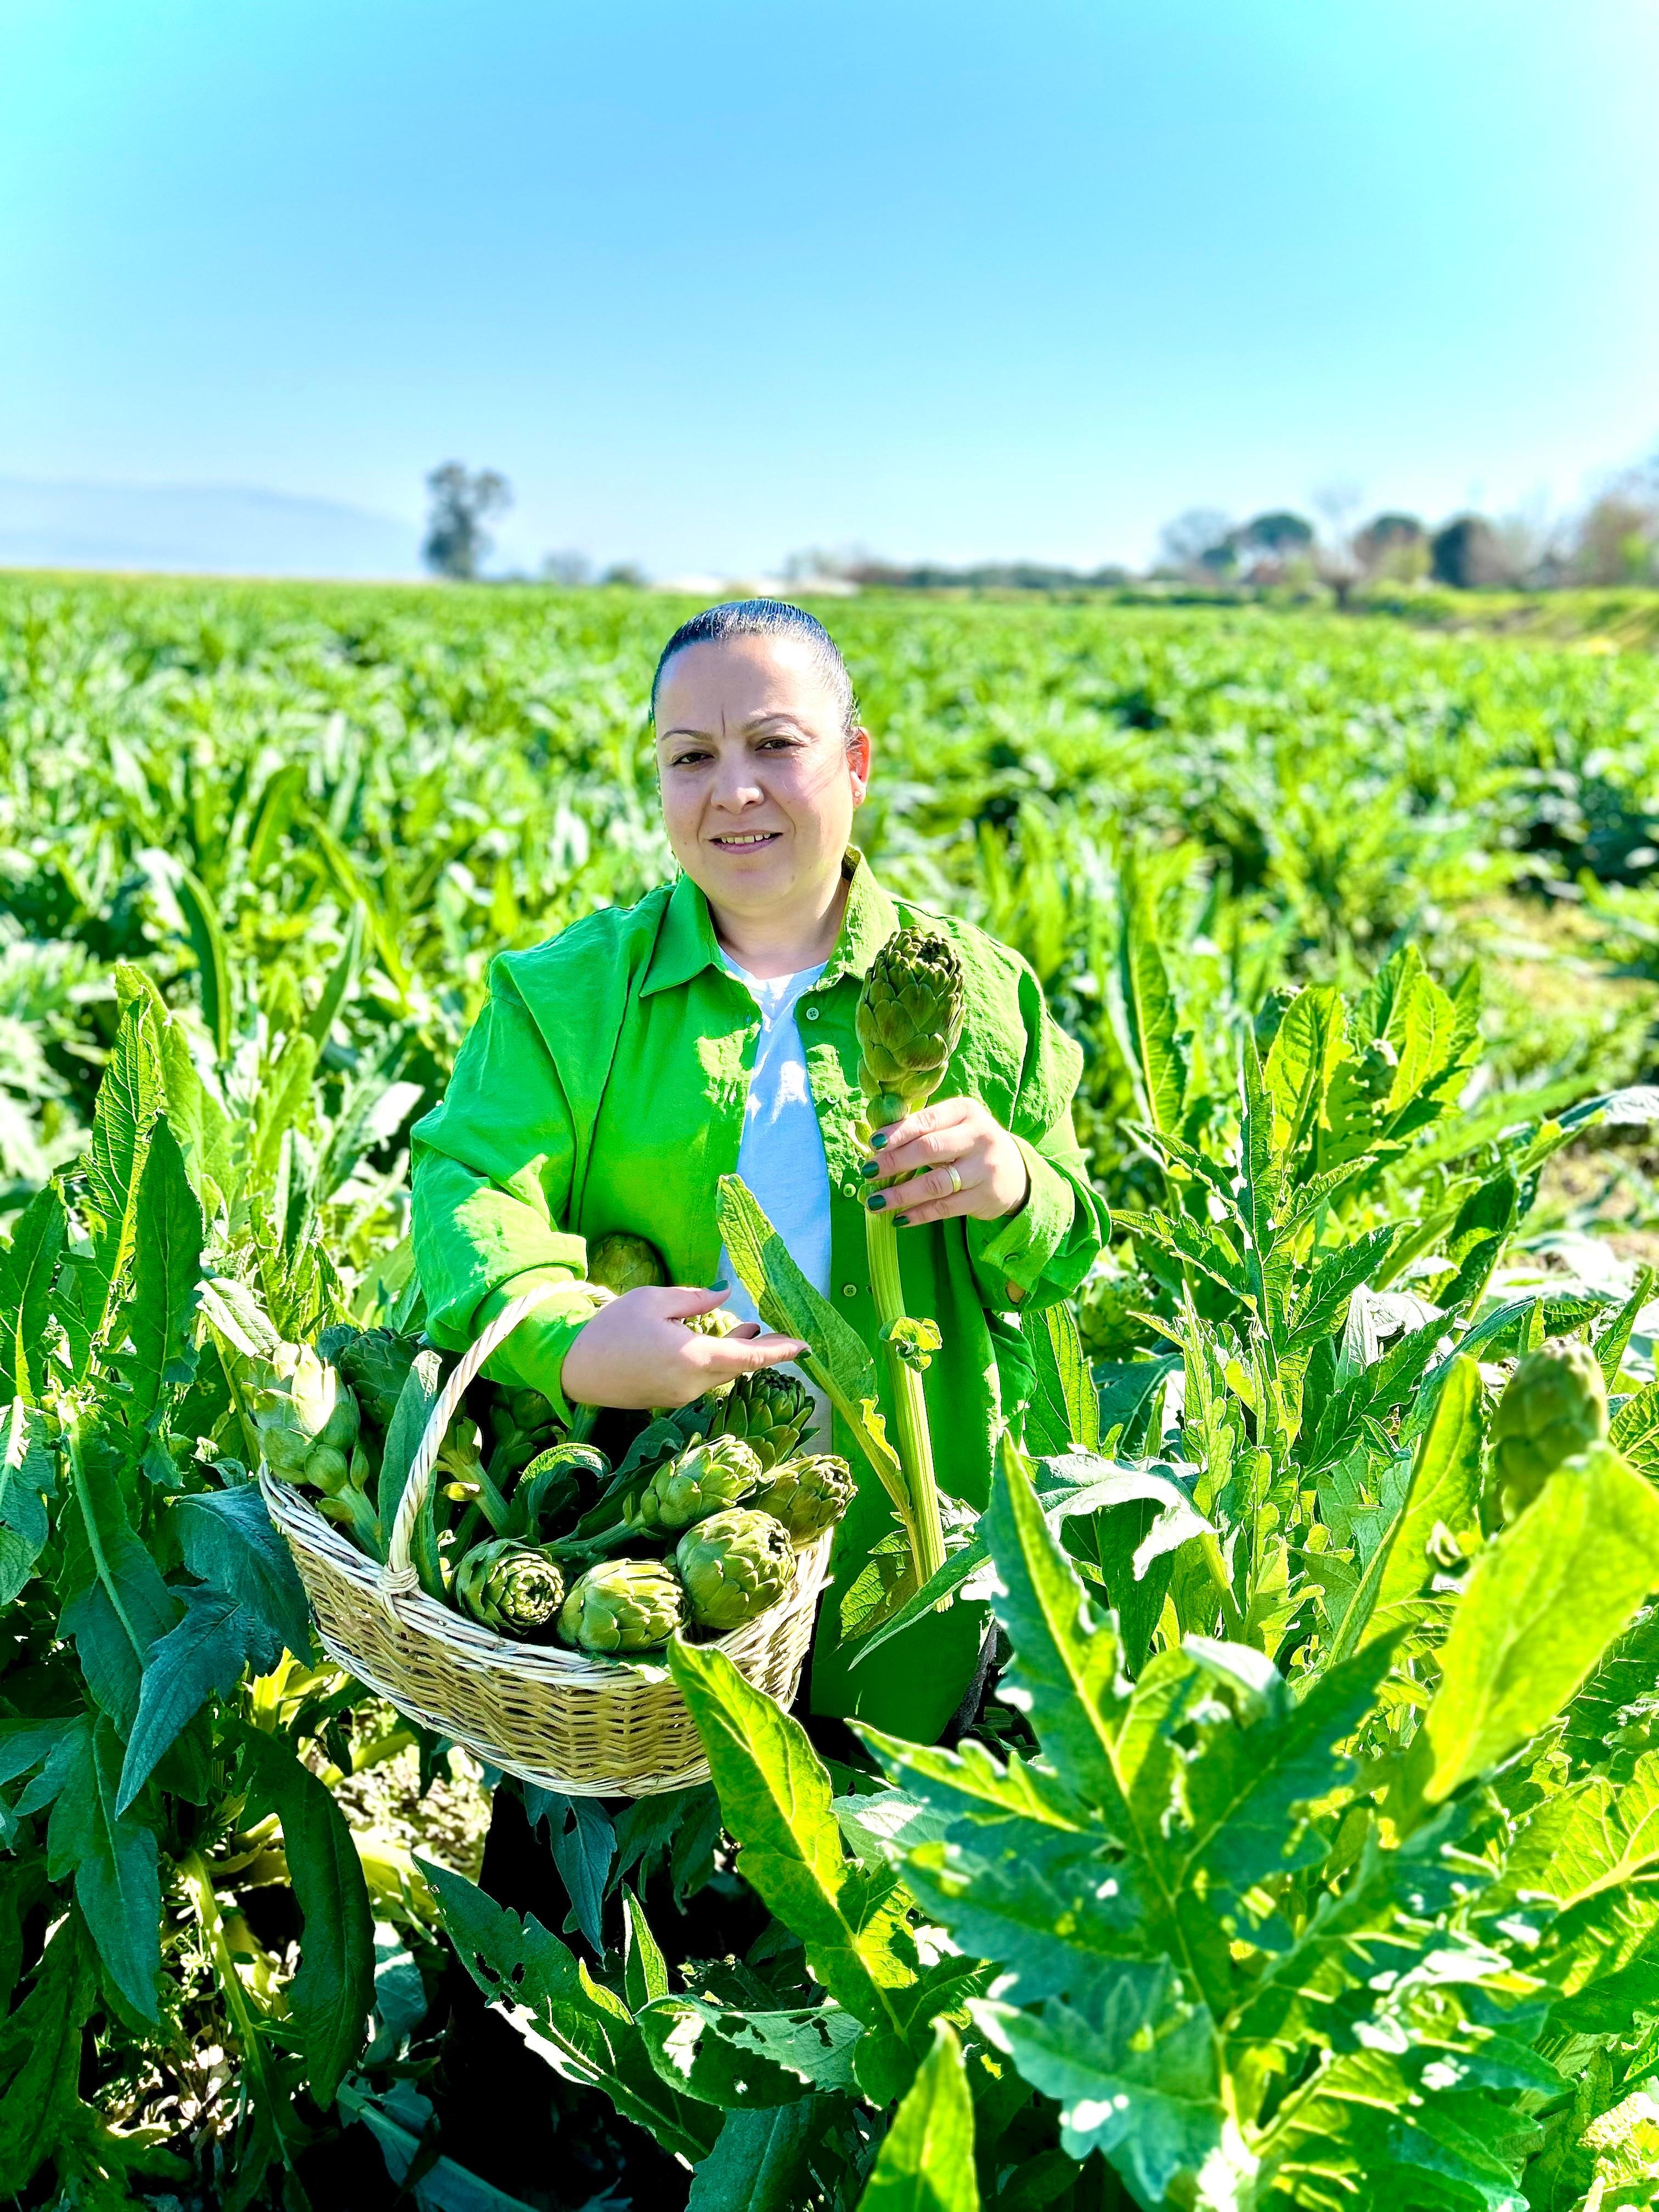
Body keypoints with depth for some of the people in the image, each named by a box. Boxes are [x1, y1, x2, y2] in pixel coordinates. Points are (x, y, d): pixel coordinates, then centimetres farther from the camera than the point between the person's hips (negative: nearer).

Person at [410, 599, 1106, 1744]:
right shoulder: (568, 993, -2)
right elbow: (469, 1189, -14)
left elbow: (1071, 1256, 1)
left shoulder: (972, 989, -1)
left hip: (899, 1548, 1)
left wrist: (1014, 1193, -22)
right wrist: (567, 1343, -34)